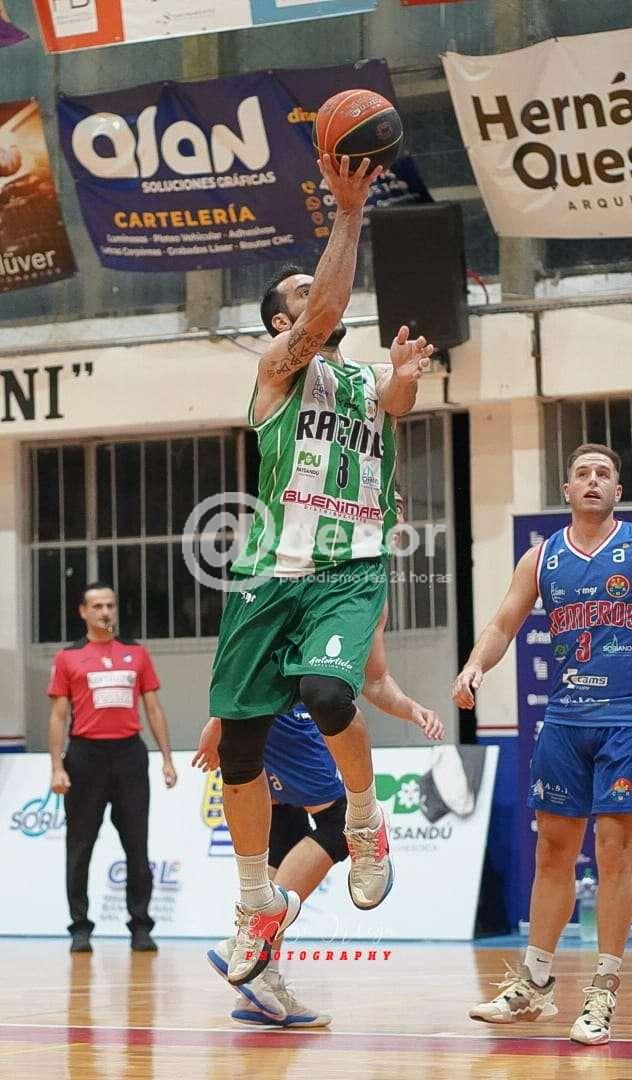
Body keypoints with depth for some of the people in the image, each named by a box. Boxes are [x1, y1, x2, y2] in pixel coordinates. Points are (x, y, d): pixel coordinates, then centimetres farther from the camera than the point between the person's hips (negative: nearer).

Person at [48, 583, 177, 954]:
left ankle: (141, 927, 7)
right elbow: (58, 716, 3)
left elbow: (154, 709, 11)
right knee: (80, 847, 2)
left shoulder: (137, 654, 10)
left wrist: (167, 758, 5)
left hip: (129, 753, 2)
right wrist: (58, 767, -5)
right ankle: (80, 928, 9)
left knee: (137, 846, 2)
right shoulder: (68, 658, 4)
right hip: (86, 754, -2)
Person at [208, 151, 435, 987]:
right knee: (238, 743, 0)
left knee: (326, 691, -29)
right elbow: (326, 315, -13)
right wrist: (348, 211, -18)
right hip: (270, 571, 0)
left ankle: (366, 818, 0)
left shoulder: (372, 381, 18)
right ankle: (260, 904, 18)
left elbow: (398, 399, -4)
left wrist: (404, 380, -25)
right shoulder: (282, 365, 5)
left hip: (350, 571, 1)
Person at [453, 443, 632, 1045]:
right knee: (553, 848, 8)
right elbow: (504, 624, 8)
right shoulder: (542, 558, 9)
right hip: (564, 718, 4)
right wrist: (475, 667, -11)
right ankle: (533, 984, 17)